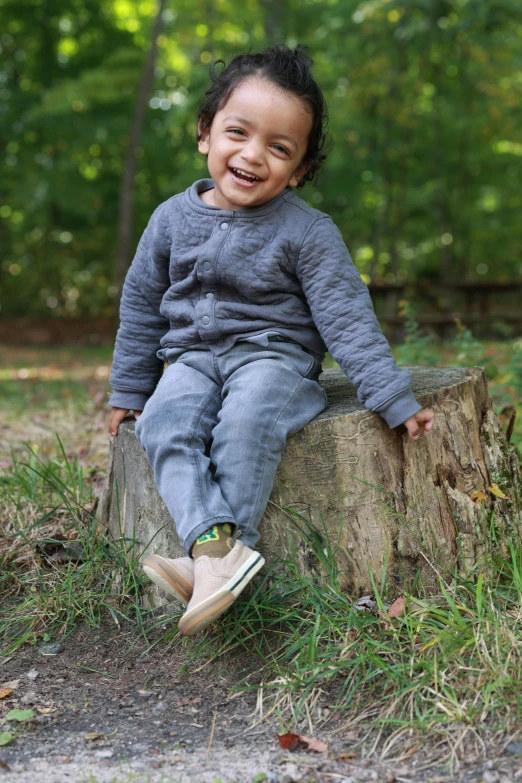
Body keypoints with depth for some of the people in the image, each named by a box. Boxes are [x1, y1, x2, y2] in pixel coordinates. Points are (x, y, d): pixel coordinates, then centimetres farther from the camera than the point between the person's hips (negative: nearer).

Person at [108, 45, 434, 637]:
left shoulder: (306, 231, -7)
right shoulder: (173, 219, 4)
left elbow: (346, 317, -7)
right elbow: (142, 305, 14)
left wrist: (393, 398, -11)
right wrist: (129, 391, 18)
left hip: (274, 357, -3)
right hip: (192, 358, 4)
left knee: (249, 418, -36)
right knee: (163, 425, -28)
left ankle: (216, 551, -35)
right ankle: (215, 543, -42)